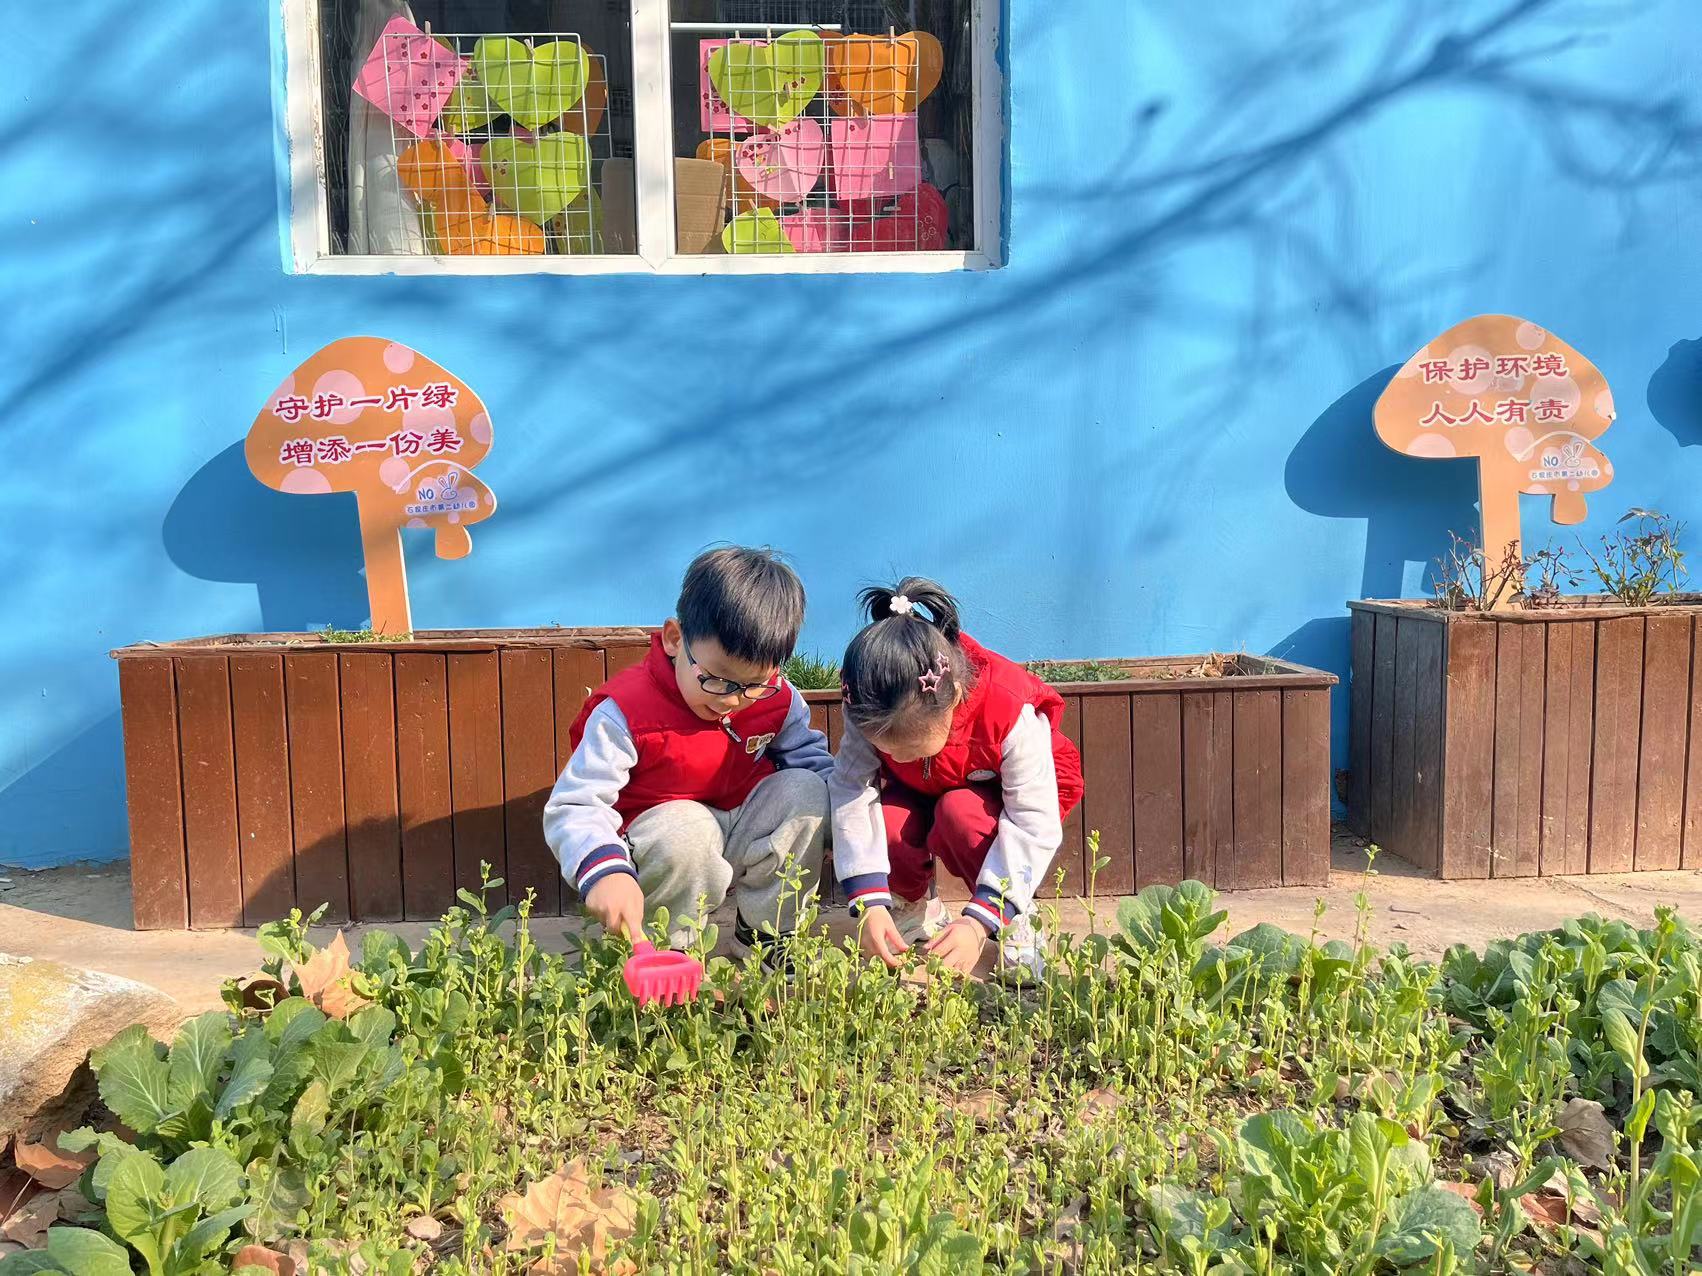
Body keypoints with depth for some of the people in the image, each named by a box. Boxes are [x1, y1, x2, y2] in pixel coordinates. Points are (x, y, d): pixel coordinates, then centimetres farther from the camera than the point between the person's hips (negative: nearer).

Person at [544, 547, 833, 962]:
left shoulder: (778, 700, -9)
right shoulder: (625, 713, -25)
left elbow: (812, 759, 8)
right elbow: (574, 807, -28)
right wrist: (605, 870, -50)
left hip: (746, 838, 5)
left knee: (805, 790, -18)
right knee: (685, 832, -37)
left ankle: (767, 929, -3)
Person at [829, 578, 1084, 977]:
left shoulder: (1012, 712, -39)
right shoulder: (870, 713, -30)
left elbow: (1034, 824, -39)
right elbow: (850, 791, -30)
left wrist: (979, 921, -46)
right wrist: (869, 903, -40)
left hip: (1001, 795, -3)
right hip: (918, 793, 3)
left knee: (960, 814, -37)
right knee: (887, 821, -32)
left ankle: (1015, 920, -10)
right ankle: (914, 907, 2)